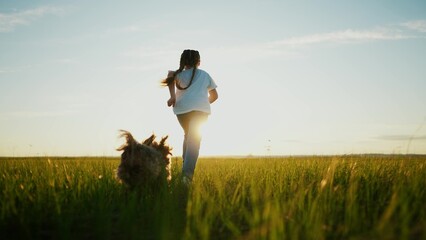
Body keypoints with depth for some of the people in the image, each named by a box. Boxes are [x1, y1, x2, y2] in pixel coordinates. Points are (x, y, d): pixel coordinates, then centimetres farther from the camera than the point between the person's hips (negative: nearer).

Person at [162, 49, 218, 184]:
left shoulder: (180, 74, 18)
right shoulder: (205, 75, 24)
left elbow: (171, 75, -8)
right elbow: (214, 96, 28)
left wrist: (172, 96, -14)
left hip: (183, 108, 1)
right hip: (201, 108, -1)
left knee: (188, 135, 24)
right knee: (194, 139, -8)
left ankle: (187, 167, 15)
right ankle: (188, 171, -29)